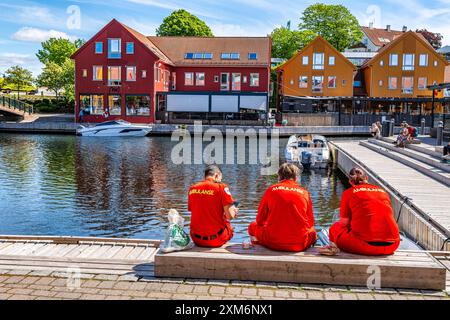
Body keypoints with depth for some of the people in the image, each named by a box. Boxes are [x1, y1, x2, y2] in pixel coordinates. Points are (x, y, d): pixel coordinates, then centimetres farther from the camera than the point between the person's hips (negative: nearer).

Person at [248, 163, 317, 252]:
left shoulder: (271, 190, 3)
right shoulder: (304, 192, 5)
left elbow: (260, 220, 7)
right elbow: (310, 222, 11)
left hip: (273, 243, -1)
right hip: (300, 244, 1)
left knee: (253, 226, 24)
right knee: (313, 231, 33)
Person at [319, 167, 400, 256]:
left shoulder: (349, 193, 7)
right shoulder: (383, 191, 19)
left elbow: (344, 222, 5)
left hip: (365, 244, -3)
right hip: (392, 245, 4)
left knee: (335, 228, 21)